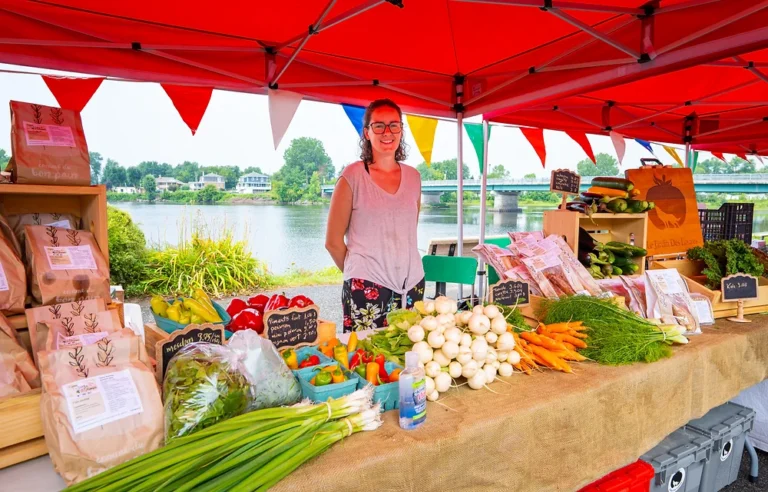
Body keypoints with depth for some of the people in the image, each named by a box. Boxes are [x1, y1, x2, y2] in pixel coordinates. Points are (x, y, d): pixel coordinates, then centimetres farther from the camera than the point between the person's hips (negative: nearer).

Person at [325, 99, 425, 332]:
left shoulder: (413, 177, 7)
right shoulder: (353, 176, -5)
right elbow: (333, 241, -2)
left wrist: (403, 271, 12)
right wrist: (357, 273, 6)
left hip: (412, 284, 4)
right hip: (367, 287, -4)